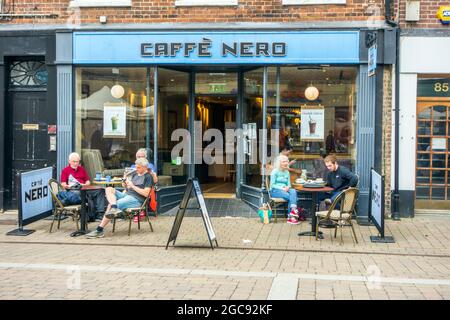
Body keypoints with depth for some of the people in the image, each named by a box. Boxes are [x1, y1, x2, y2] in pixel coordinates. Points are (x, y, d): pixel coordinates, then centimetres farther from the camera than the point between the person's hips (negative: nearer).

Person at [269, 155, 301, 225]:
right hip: (275, 191, -5)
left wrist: (287, 187, -10)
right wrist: (282, 188, -19)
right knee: (290, 196, -31)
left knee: (293, 191, -30)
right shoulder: (275, 171, -2)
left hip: (285, 190, 5)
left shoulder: (287, 172, 17)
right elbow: (272, 185, -7)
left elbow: (289, 184, 15)